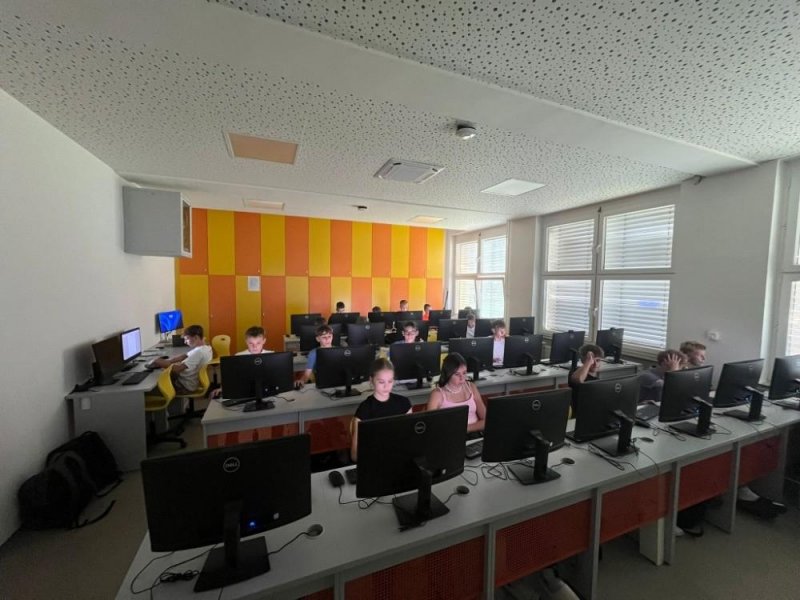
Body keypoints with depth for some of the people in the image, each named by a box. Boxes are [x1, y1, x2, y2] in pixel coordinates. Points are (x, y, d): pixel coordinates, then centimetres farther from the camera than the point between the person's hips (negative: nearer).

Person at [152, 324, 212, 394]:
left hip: (185, 386, -9)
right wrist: (165, 361, -1)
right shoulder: (205, 347, 2)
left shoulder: (198, 352, -28)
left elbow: (177, 369, -27)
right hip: (188, 381, 9)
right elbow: (183, 356, 10)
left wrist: (161, 363, -13)